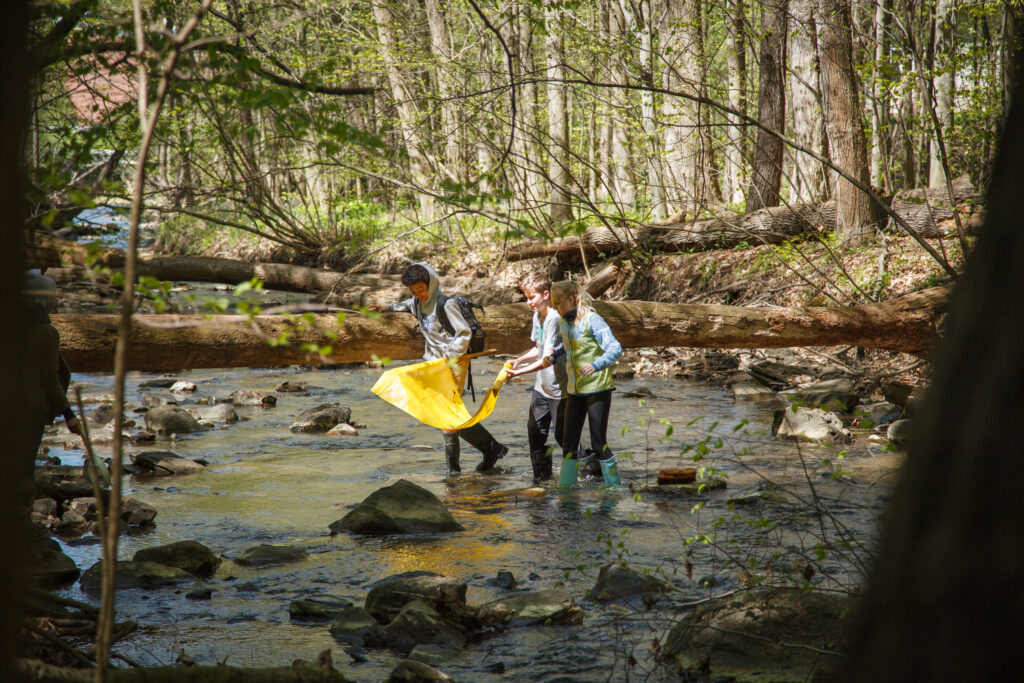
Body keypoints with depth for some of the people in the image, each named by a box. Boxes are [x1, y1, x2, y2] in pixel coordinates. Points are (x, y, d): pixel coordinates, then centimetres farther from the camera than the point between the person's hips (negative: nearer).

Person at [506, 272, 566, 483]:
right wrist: (519, 360, 1)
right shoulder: (537, 316, 6)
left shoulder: (555, 319, -22)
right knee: (535, 431, 9)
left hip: (559, 388, -9)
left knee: (562, 436, 1)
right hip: (542, 386, 9)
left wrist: (520, 372, -31)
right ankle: (542, 478, 18)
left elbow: (547, 358, -26)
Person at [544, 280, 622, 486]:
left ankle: (614, 486, 7)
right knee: (569, 443, 7)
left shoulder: (592, 320, -15)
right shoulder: (563, 323, 8)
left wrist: (595, 365, -35)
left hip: (597, 389, -7)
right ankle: (565, 488, 15)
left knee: (598, 442, -5)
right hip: (575, 391, 7)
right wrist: (553, 358, 3)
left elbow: (615, 349, -20)